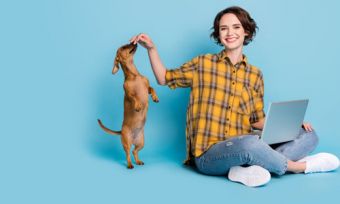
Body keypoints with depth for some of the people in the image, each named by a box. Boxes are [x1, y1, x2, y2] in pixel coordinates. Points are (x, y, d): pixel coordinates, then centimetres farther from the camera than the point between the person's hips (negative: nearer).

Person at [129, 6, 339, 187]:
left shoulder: (255, 75, 13)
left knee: (309, 135, -7)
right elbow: (164, 78, 11)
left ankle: (247, 169, -28)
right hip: (208, 155, -5)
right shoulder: (204, 63, 6)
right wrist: (151, 48, -3)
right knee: (250, 143, -39)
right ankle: (300, 166, -10)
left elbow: (257, 120, 16)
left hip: (244, 149, 5)